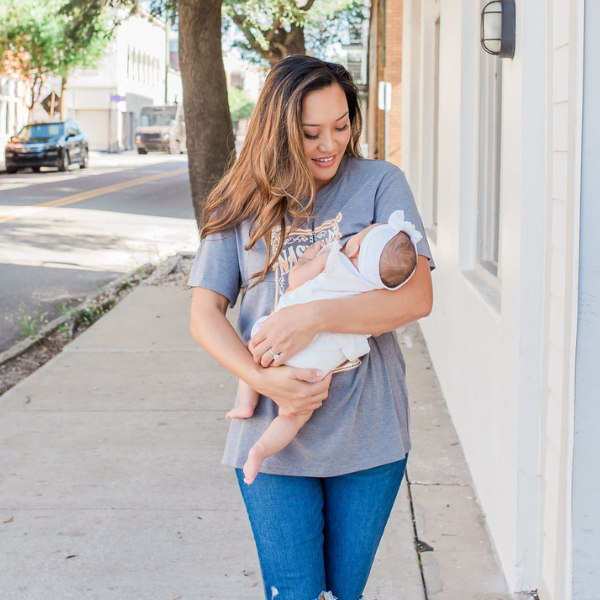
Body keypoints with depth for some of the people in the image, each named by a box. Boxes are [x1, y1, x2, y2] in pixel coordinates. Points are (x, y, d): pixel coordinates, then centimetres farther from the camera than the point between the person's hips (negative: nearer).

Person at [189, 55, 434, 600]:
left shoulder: (380, 184, -1)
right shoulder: (243, 203, 4)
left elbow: (418, 296, -10)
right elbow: (204, 315, 2)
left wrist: (315, 317, -22)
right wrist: (264, 380, -15)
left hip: (367, 434, 0)